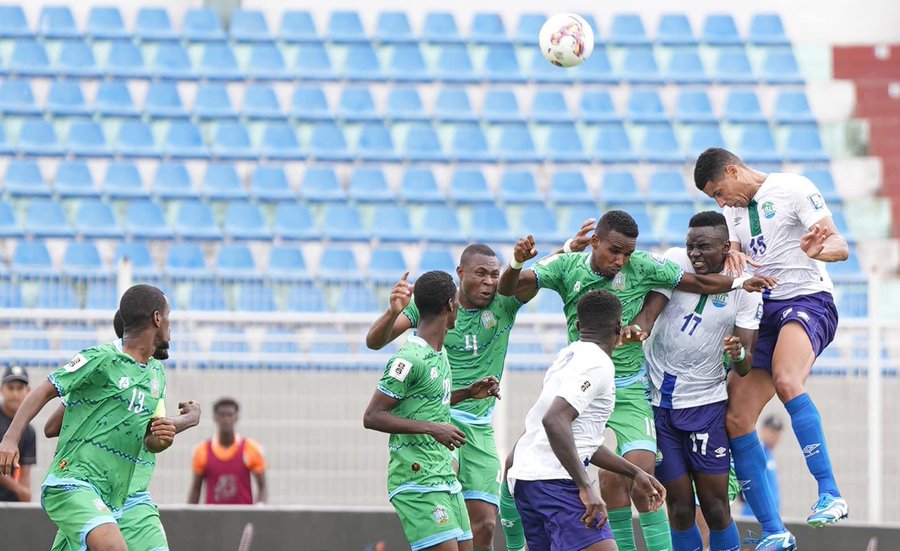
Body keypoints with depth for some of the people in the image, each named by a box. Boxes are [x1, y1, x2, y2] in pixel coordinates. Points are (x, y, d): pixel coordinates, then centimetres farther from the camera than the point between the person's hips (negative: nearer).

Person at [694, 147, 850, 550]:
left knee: (785, 380, -37)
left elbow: (839, 247, -13)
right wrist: (732, 259, -12)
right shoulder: (735, 211, 18)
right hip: (763, 313, 8)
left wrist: (817, 250, -36)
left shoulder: (792, 189, -5)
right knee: (736, 419, -4)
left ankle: (829, 494, -38)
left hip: (808, 302, -8)